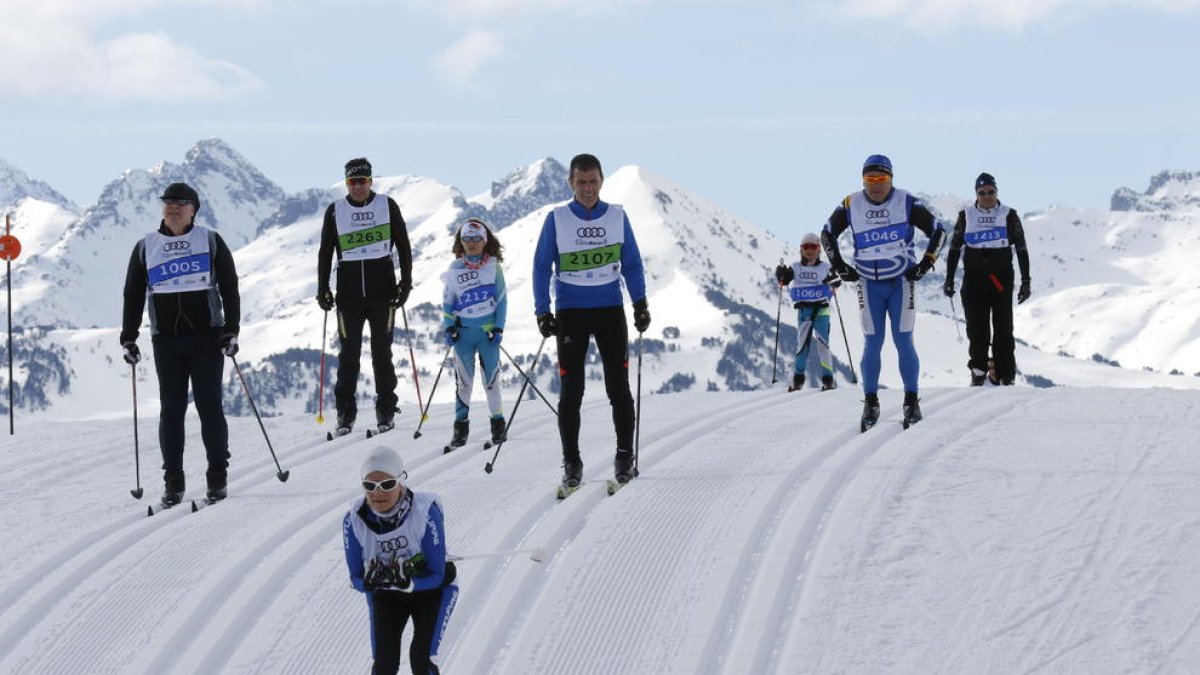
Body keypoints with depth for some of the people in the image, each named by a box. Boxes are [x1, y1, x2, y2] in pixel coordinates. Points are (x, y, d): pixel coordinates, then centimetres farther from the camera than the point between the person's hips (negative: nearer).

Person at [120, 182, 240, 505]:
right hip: (166, 340, 2)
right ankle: (173, 481, 5)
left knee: (209, 406, -2)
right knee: (171, 409, 1)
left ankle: (218, 476, 6)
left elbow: (229, 287, 5)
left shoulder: (210, 241, 4)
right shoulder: (145, 247, 10)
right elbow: (133, 294, 14)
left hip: (206, 336, -2)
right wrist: (128, 338, 8)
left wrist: (231, 330, -3)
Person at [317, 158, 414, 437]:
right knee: (349, 353, 1)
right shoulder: (335, 211, 5)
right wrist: (322, 289, 5)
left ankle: (386, 411, 8)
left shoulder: (387, 206, 3)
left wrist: (406, 282, -1)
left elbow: (403, 246, 6)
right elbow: (325, 252, 11)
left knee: (382, 352, 1)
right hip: (348, 292, 1)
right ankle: (345, 413, 6)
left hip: (382, 290, -1)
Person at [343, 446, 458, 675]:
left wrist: (407, 583, -44)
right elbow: (356, 578, -14)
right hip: (386, 596, 2)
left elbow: (436, 576, -24)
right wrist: (371, 581, -39)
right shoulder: (354, 519, -23)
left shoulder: (426, 512, -31)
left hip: (429, 591, -2)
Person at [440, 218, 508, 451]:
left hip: (488, 331, -1)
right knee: (463, 380, 0)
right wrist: (448, 328, 2)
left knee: (491, 377, 2)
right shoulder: (455, 270, 5)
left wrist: (498, 327, -4)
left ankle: (498, 423, 13)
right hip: (463, 332, 1)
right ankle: (461, 427, 5)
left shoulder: (493, 267, 1)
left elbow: (501, 299, 2)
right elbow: (448, 302, 11)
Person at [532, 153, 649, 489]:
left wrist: (640, 303, 1)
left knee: (618, 387, 2)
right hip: (570, 313, -1)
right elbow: (542, 268, 2)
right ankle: (571, 462, 7)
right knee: (571, 391, 0)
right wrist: (542, 312, -5)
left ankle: (625, 456, 12)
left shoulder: (617, 217, 2)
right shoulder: (557, 219, -2)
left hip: (611, 310, 1)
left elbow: (632, 263, 10)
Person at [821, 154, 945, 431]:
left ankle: (911, 402, 3)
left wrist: (925, 263, -5)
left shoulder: (906, 203, -9)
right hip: (869, 285, 1)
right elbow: (828, 234, 11)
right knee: (872, 344, -1)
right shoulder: (851, 206, -4)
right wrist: (839, 265, 3)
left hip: (902, 281, -1)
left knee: (903, 342, -5)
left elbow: (938, 231, 1)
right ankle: (870, 404, 6)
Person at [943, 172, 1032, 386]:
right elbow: (954, 247, 12)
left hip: (1001, 279, -1)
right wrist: (949, 279, 8)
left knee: (1003, 329, -1)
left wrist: (1025, 281, 0)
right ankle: (978, 372, 7)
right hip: (974, 279, 1)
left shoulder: (1008, 216, 4)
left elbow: (1021, 249, 5)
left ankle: (1005, 376, 3)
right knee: (977, 329, -3)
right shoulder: (966, 216, 7)